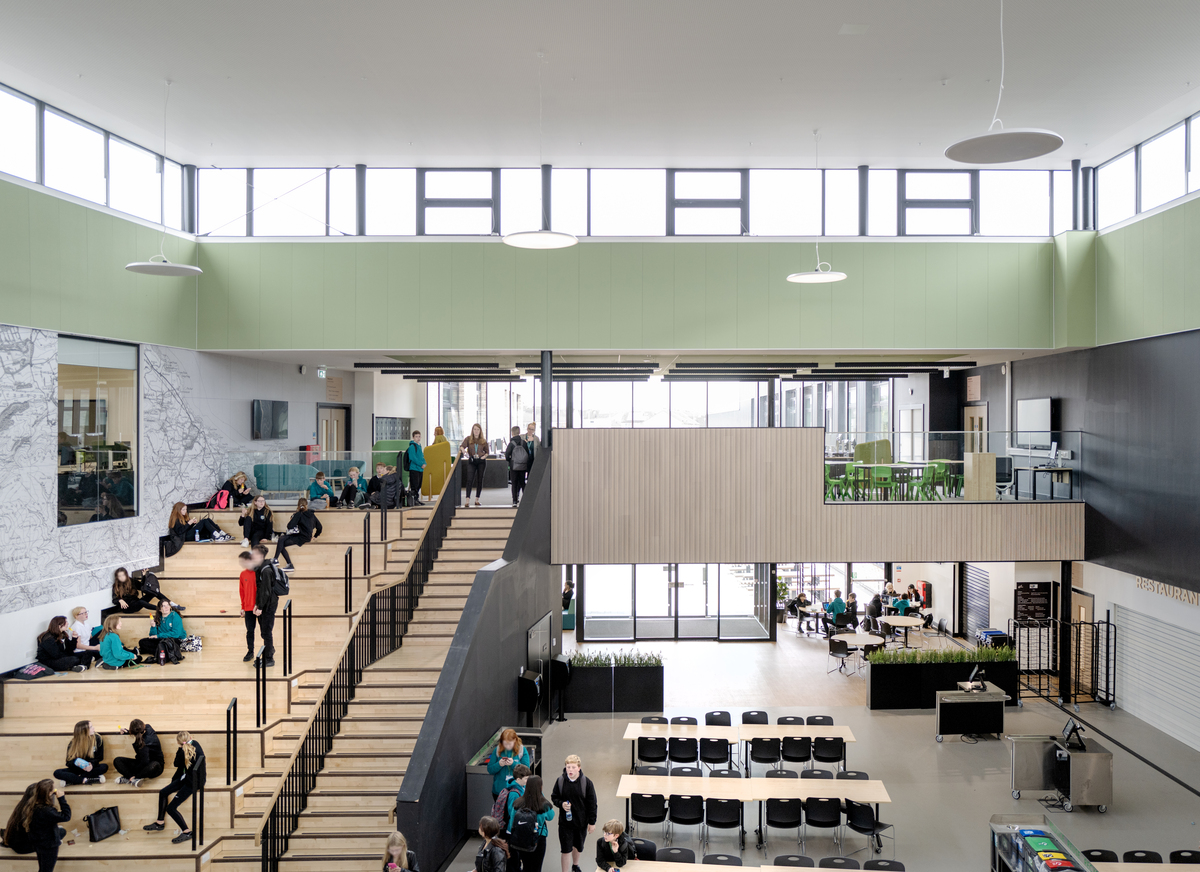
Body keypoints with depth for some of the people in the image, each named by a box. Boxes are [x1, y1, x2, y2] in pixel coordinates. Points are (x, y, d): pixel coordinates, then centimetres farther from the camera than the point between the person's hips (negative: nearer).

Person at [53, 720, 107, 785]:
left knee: (104, 767, -32)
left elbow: (99, 757, -4)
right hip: (76, 769, 0)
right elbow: (69, 762, -7)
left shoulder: (97, 739, -10)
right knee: (57, 773, -25)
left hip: (90, 768, 0)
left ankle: (71, 780, -27)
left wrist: (92, 764, -26)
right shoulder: (73, 743, -9)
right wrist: (76, 762, -31)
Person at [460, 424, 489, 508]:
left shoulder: (483, 440, 6)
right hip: (471, 461, -2)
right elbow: (462, 446, -7)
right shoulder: (468, 439, 4)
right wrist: (464, 451, -28)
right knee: (470, 479, -13)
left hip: (481, 461, 2)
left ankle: (477, 500, 14)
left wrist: (483, 457, -6)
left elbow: (487, 452, 12)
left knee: (480, 480, 5)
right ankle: (467, 500, -17)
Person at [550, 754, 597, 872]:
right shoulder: (560, 781, -11)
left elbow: (592, 804, -6)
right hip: (565, 821, -1)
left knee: (577, 846, 22)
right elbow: (554, 797, 3)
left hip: (581, 821, 1)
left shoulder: (586, 782, -14)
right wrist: (561, 804, -18)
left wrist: (592, 822, -4)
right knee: (566, 849, -2)